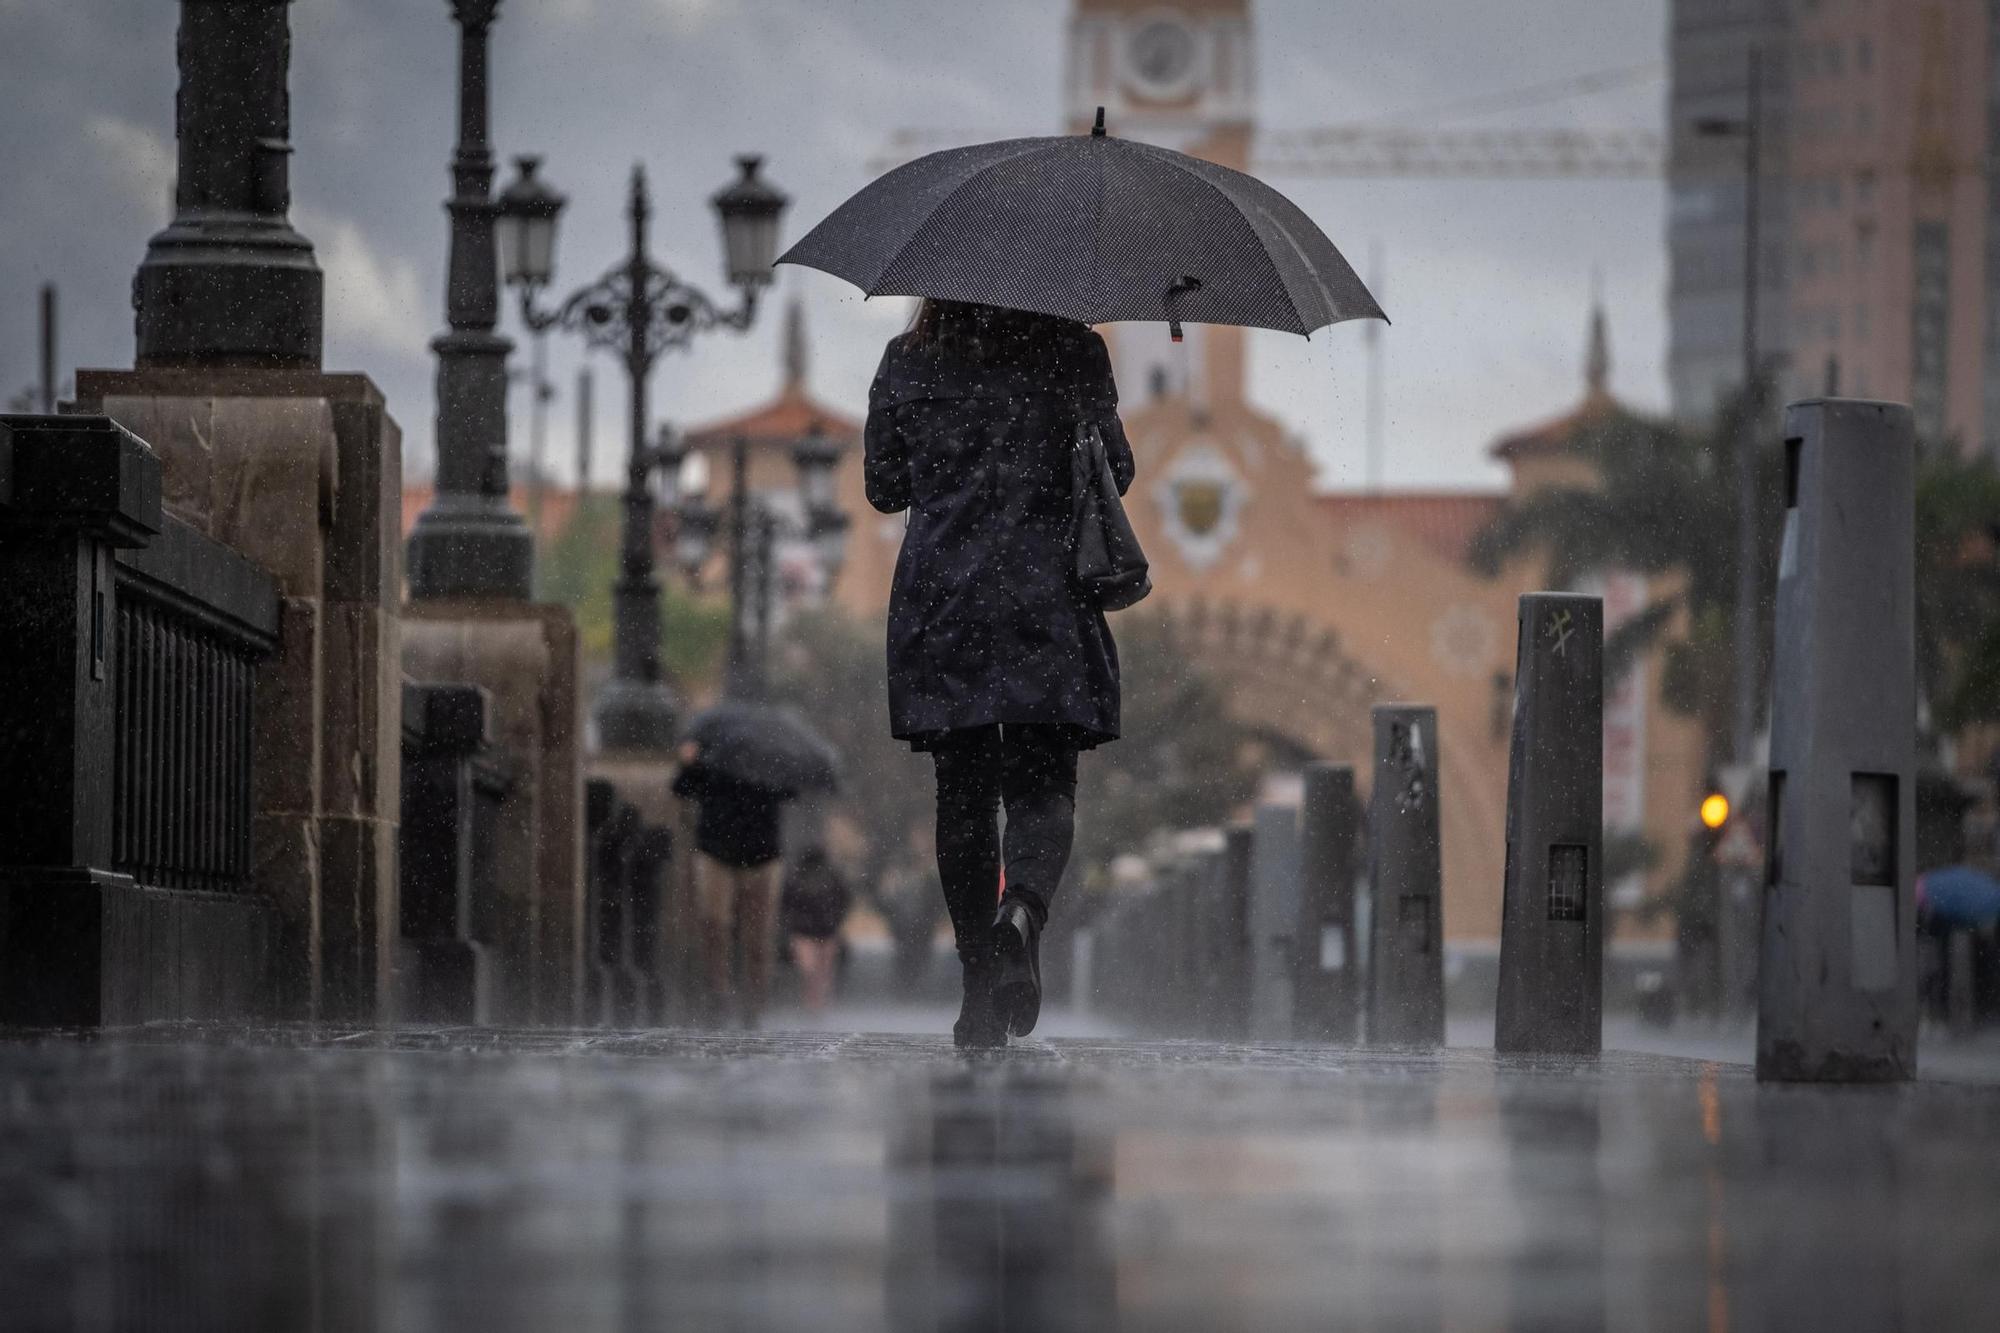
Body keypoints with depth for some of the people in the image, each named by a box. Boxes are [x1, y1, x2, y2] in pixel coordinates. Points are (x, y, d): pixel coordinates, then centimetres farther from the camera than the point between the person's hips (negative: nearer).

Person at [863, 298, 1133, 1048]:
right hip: (1045, 599, -1)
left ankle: (980, 989, 5)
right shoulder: (1071, 352, 0)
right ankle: (1023, 911, -28)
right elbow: (1114, 475, 3)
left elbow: (883, 485, 9)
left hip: (938, 603, 1)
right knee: (1043, 784, 3)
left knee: (963, 791, 7)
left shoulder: (908, 361, 5)